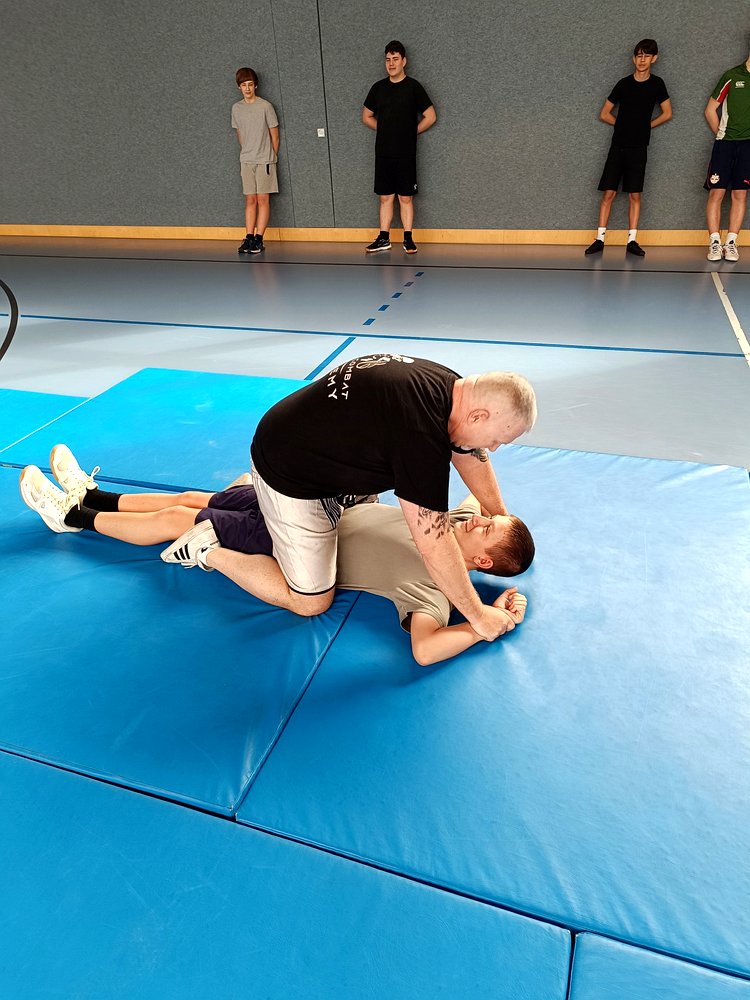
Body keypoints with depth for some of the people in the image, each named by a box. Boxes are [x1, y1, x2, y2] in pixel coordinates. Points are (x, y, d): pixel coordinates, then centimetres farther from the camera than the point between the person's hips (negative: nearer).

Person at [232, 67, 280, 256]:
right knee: (250, 200, 3)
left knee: (263, 199, -5)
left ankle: (259, 239, -4)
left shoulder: (265, 106, -3)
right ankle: (249, 238, 3)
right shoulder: (236, 108, 8)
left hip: (264, 160, -3)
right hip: (246, 161, 4)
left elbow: (274, 135, 2)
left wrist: (272, 157, 7)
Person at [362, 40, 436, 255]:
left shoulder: (413, 86, -1)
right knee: (385, 197, 5)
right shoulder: (378, 87, 9)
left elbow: (430, 117, 1)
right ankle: (384, 239, 11)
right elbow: (367, 117, 20)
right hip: (383, 152, 3)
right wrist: (385, 131, 12)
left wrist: (411, 132, 3)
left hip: (406, 153, -3)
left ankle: (408, 239, 5)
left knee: (406, 197, -1)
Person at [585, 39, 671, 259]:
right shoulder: (623, 84, 5)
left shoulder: (656, 84, 6)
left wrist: (646, 125, 9)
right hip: (618, 146, 0)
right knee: (609, 192, -6)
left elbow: (667, 113, 14)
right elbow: (604, 114, 11)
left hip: (638, 148, 0)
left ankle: (632, 240, 0)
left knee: (635, 194, -2)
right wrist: (625, 124, 11)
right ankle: (600, 239, -3)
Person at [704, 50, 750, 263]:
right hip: (725, 143, -2)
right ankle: (714, 242, -1)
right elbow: (710, 110, 7)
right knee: (717, 192, -6)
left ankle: (731, 243, 3)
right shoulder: (732, 76, 3)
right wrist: (722, 134, 5)